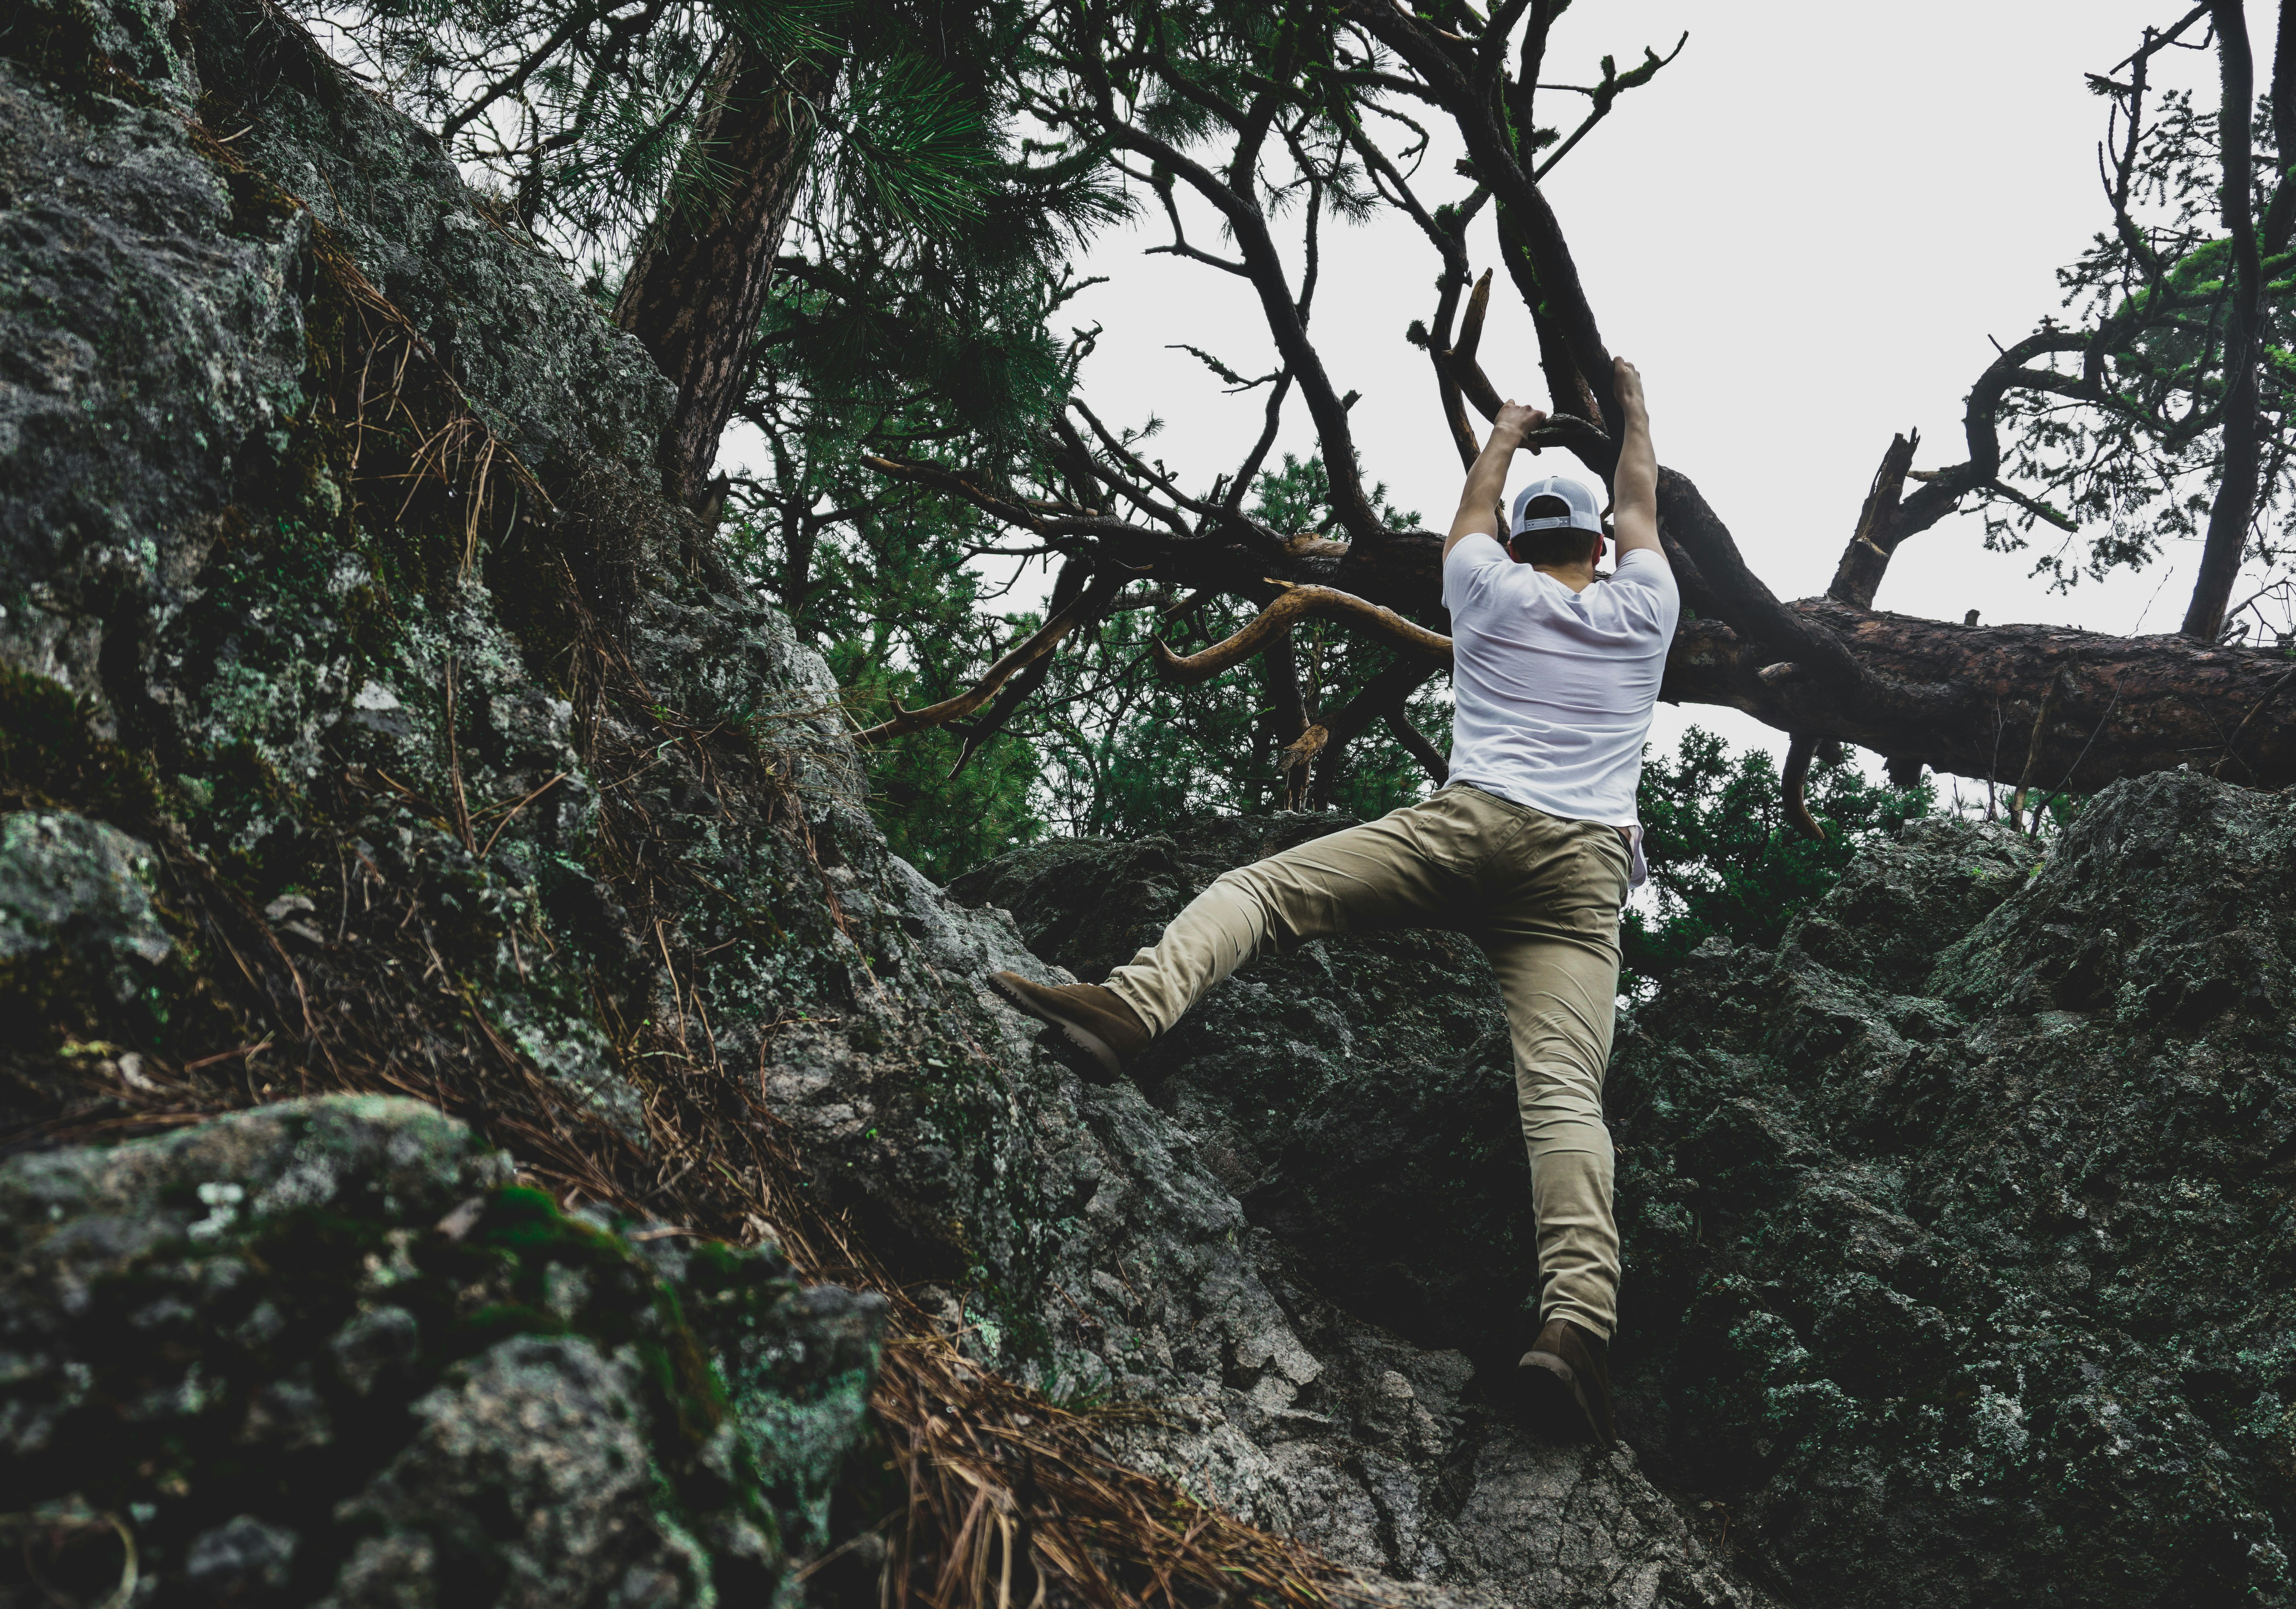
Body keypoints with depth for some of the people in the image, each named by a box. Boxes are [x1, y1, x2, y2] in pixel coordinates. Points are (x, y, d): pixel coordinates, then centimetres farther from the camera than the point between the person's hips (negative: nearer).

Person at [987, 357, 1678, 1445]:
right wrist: (1634, 410, 61)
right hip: (1585, 870, 2)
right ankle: (1577, 1320, -34)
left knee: (1260, 887, -7)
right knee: (1563, 1089, -15)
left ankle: (1134, 1002, -36)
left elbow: (1469, 515, 44)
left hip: (1469, 824, -2)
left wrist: (1503, 436, 62)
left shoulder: (1493, 591, 21)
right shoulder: (1642, 611, 25)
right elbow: (1641, 510, 46)